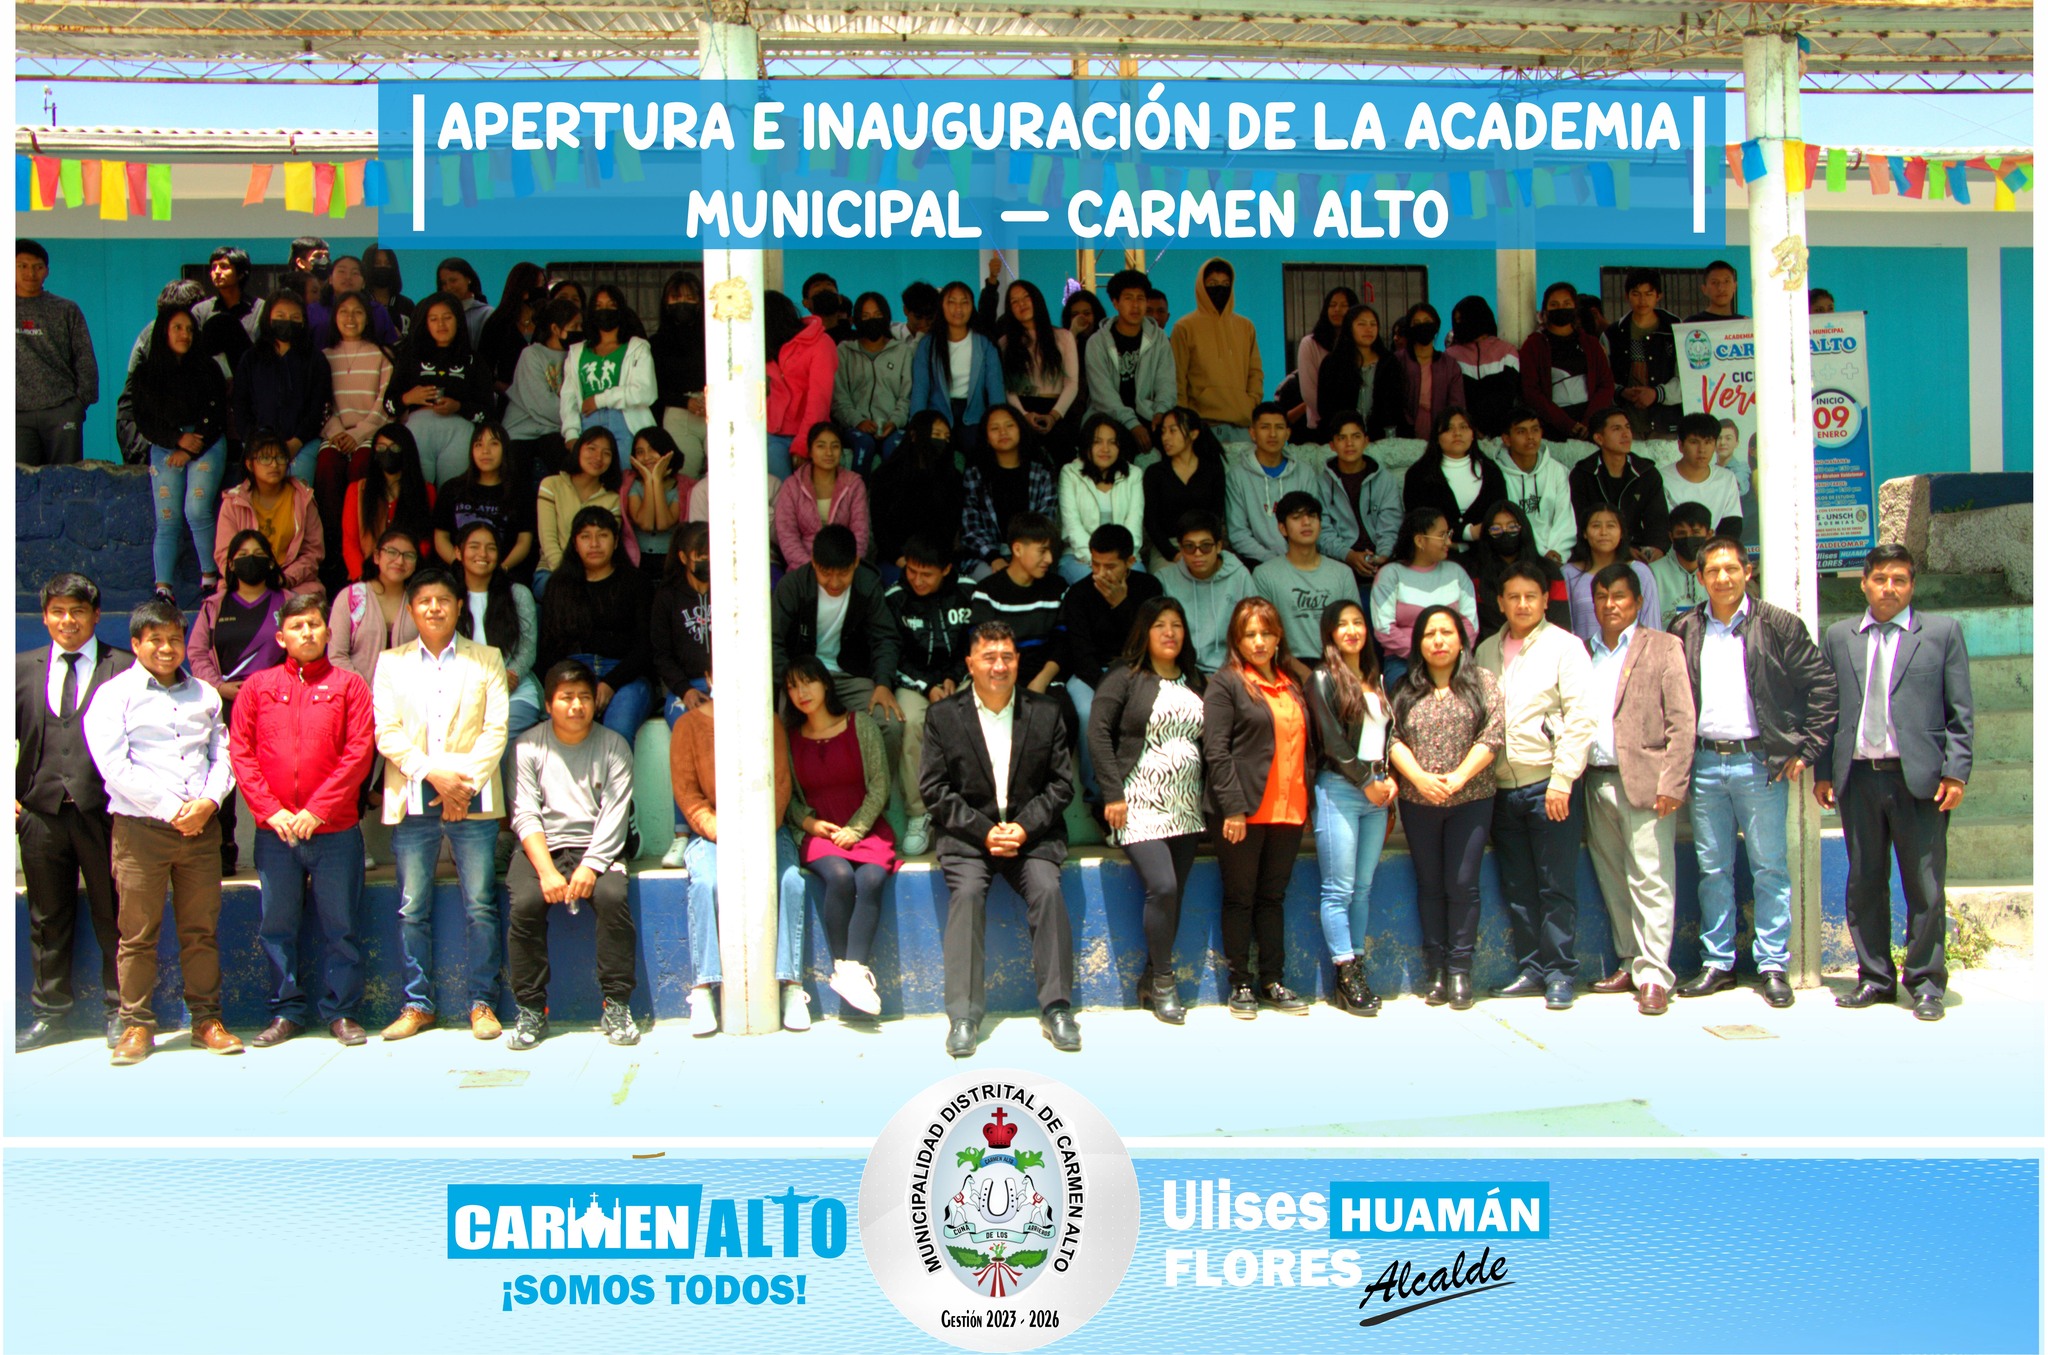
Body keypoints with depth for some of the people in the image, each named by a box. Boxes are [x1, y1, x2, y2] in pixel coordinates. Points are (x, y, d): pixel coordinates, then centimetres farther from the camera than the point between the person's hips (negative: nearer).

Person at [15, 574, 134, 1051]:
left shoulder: (123, 669, -1)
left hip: (102, 812, -3)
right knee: (47, 920, 12)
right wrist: (9, 795, 3)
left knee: (113, 918, 4)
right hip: (40, 812, 3)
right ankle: (49, 1014, 22)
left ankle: (119, 1013, 15)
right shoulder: (22, 668, 11)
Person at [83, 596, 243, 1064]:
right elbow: (114, 766, -7)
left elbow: (223, 755, 12)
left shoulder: (204, 694, 15)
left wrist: (208, 801, -7)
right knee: (137, 933, 1)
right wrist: (170, 809, -11)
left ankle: (206, 1018, 13)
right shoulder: (116, 694, 2)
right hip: (140, 828, -3)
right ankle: (137, 1024, 10)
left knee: (202, 929, 5)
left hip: (201, 827, 3)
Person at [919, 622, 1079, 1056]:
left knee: (1047, 890, -25)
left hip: (1032, 832, 1)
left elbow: (1062, 783, 6)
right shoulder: (943, 716, 4)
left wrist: (1025, 826, -10)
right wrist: (983, 830, -12)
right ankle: (963, 1015, -23)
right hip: (968, 833, -1)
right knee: (967, 892, -27)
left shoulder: (1045, 712, 8)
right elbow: (933, 788, 0)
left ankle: (1057, 1008, -15)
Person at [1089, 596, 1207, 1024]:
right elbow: (1098, 732, -8)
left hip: (1185, 806, 5)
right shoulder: (1125, 676, -2)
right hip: (1140, 804, -5)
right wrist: (1112, 792, -13)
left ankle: (1151, 980, 15)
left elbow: (1207, 741, 16)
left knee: (1174, 894, 2)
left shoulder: (1195, 681, 14)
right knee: (1162, 887, -16)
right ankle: (1163, 980, 1)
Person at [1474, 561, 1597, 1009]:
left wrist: (1562, 780, -12)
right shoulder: (1486, 651, 13)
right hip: (1501, 786, 5)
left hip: (1548, 784, -5)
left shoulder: (1564, 646, -1)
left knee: (1556, 887, -1)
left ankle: (1559, 973, 6)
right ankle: (1530, 970, 16)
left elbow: (1580, 719, -7)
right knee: (1517, 887, 9)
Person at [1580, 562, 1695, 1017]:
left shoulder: (1663, 647, 4)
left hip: (1643, 781, -4)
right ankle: (1629, 963, 19)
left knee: (1650, 881, -6)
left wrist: (1672, 783, -11)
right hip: (1597, 782, 5)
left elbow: (1681, 721, -3)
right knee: (1613, 881, 9)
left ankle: (1654, 976, -4)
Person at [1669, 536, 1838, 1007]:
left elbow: (1822, 685, -1)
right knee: (1712, 870, 8)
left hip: (1760, 762, -3)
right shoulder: (1685, 631, 8)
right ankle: (1717, 963, 16)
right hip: (1704, 764, 3)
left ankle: (1773, 966, 9)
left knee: (1770, 869, 2)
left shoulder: (1778, 625, -1)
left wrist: (1806, 749, -5)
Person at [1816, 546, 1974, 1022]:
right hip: (1858, 777, 3)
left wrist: (1956, 772, -6)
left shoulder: (1942, 631, 6)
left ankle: (1926, 983, 12)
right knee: (1864, 884, 7)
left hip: (1919, 777, -2)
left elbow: (1960, 711, 3)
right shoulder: (1839, 636, 13)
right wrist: (1824, 771, 6)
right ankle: (1875, 978, 18)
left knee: (1925, 887, 1)